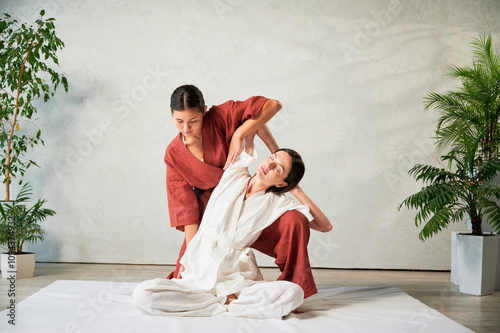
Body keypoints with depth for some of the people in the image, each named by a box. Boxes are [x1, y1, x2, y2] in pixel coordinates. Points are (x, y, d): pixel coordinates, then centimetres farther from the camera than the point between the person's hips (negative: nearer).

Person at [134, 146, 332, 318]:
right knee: (142, 294, -27)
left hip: (237, 281, -1)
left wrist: (298, 191, 4)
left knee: (294, 293, -31)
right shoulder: (234, 175, 7)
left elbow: (325, 225, 5)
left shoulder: (277, 203, 6)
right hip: (199, 275, 1)